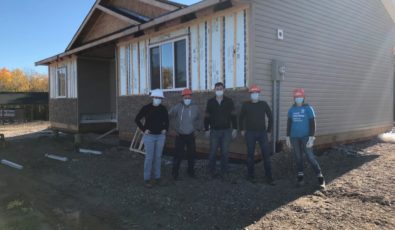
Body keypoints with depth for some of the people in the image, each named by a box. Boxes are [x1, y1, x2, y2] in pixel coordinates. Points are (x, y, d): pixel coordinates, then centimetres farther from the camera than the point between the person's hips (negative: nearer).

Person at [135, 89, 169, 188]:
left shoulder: (163, 108, 1)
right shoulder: (146, 108, -8)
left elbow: (166, 120, 17)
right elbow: (137, 119, -2)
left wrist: (165, 129, 4)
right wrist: (144, 129, -8)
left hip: (160, 136, 3)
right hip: (149, 136, -3)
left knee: (158, 157, 10)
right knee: (149, 158, -2)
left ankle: (157, 177, 23)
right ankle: (147, 179, 9)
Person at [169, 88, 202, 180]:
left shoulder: (195, 108, -1)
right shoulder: (177, 107, -8)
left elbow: (199, 119, 15)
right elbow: (170, 116, 5)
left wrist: (197, 128, 9)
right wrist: (175, 127, 5)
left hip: (191, 135, 2)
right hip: (180, 135, -2)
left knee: (191, 154, 10)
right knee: (178, 154, -3)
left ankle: (191, 171, 27)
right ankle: (175, 172, 11)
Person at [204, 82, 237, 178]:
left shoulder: (229, 101, 3)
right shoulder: (210, 102, 4)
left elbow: (233, 116, 4)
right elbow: (207, 117, 6)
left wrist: (234, 129, 0)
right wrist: (207, 129, 3)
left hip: (226, 131, 0)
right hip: (214, 131, 0)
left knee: (225, 152, 4)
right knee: (213, 152, 1)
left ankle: (224, 171, 15)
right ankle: (212, 171, 15)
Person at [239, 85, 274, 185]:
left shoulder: (264, 104, 1)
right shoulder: (246, 105, 0)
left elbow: (270, 117, 9)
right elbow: (241, 117, 11)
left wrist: (269, 130, 6)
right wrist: (242, 130, 9)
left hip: (262, 132, 1)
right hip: (250, 133, -1)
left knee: (266, 154, -2)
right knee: (250, 155, 6)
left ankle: (269, 177, 5)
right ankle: (250, 175, 20)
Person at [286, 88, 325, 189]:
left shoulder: (308, 109, -5)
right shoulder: (291, 110, 5)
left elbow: (312, 124, -7)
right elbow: (289, 124, 11)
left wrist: (311, 138, -13)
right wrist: (288, 137, 10)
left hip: (305, 137, -3)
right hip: (294, 137, 4)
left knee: (310, 157, -7)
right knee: (298, 157, 9)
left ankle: (320, 177, 3)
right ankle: (300, 177, 21)